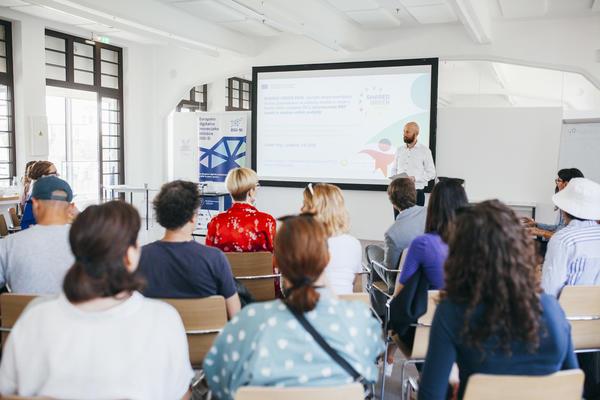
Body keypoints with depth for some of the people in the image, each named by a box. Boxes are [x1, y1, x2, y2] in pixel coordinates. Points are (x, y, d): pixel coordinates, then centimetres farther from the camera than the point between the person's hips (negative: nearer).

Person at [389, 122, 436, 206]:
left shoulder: (424, 150, -1)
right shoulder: (399, 150, 12)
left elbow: (431, 173, -2)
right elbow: (394, 170, 17)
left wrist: (414, 178, -16)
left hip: (417, 192, -3)